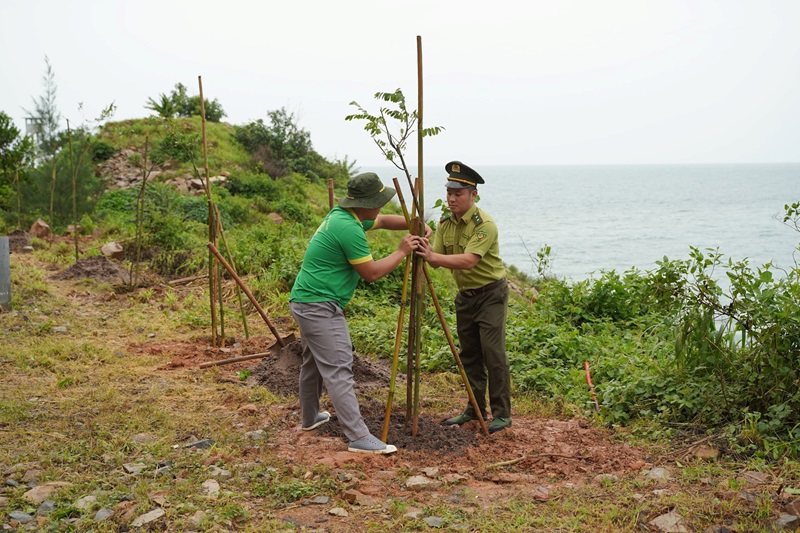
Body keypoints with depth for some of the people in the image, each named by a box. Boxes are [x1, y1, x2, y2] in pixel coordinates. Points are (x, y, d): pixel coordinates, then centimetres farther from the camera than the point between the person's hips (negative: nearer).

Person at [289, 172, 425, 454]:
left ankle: (310, 417, 40)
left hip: (306, 302, 11)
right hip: (320, 307, -11)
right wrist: (401, 252, -5)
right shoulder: (349, 228, -21)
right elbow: (371, 273, -15)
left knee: (314, 362, 24)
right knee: (338, 370, -11)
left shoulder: (342, 215, 10)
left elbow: (383, 221, 25)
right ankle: (359, 438, -11)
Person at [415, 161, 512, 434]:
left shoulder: (484, 224, -23)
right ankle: (475, 409, 22)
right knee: (469, 355, 12)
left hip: (490, 294, -7)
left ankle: (502, 414, -1)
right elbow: (436, 259, -4)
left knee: (493, 354, -9)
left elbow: (469, 260, -34)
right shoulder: (445, 223, 1)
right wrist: (423, 251, -26)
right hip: (465, 295, 7)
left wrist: (434, 257, -44)